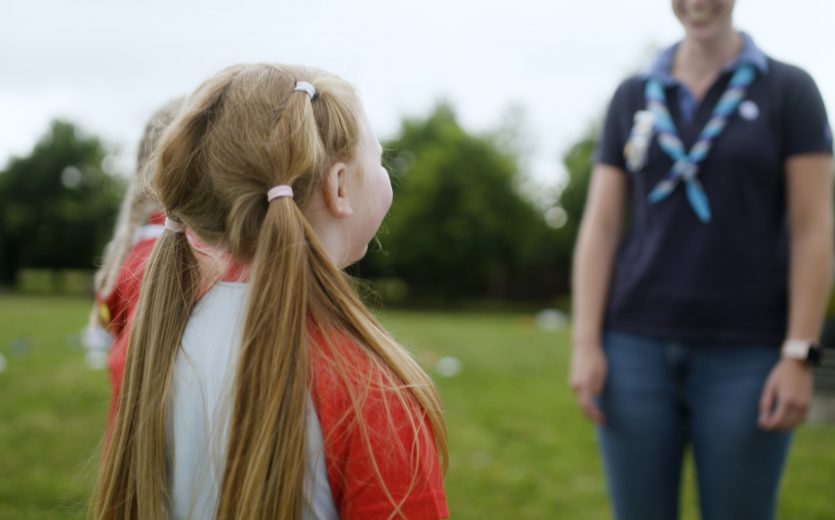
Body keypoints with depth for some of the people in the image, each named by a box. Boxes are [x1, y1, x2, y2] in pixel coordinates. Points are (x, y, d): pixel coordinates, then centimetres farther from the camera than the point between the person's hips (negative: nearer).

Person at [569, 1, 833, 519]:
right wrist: (586, 345, -2)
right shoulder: (633, 97, 10)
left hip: (746, 355, -2)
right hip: (638, 345, 2)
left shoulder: (789, 89, 2)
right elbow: (600, 228, 6)